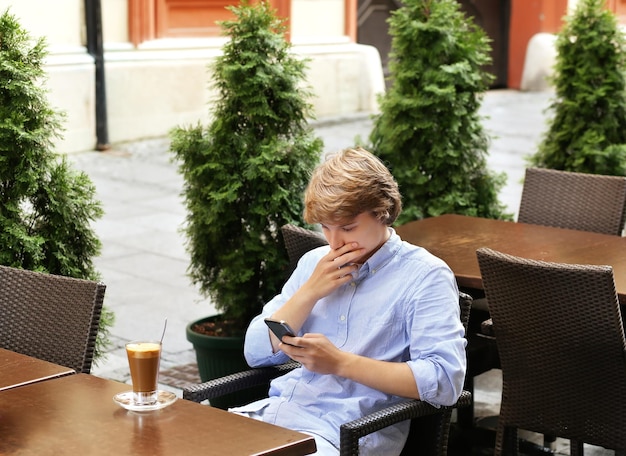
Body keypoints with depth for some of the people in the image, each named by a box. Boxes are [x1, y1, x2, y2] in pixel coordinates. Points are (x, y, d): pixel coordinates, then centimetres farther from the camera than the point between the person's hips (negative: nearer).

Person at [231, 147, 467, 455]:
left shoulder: (425, 275, -3)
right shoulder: (313, 262, 16)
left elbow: (446, 381, -14)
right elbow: (257, 353, 12)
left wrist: (341, 363, -17)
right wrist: (310, 292, -2)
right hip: (279, 408, 6)